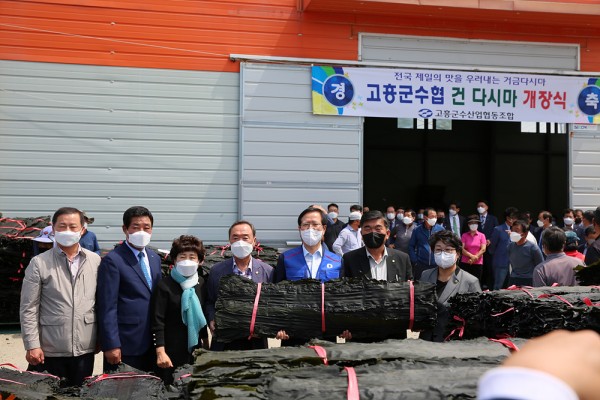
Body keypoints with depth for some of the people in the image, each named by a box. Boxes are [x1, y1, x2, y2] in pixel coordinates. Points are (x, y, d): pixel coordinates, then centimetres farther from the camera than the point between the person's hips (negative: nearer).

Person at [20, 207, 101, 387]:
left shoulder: (95, 261, 4)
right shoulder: (39, 263, -4)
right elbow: (28, 309, -4)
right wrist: (32, 345, -9)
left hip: (85, 348, 2)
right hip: (50, 350, -2)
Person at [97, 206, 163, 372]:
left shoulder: (155, 258, 13)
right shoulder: (113, 260, -10)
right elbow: (107, 307, -13)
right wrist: (111, 345, -16)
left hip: (152, 344, 7)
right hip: (126, 346, -6)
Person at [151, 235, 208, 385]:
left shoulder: (201, 284, 6)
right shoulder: (164, 286, -10)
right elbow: (157, 321, -12)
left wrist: (206, 344, 18)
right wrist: (160, 352, -17)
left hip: (195, 349, 5)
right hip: (171, 352, -5)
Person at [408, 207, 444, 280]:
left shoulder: (440, 229, 1)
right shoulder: (417, 230, 2)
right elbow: (411, 246, 7)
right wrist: (414, 261, -2)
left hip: (437, 265, 0)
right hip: (420, 265, 0)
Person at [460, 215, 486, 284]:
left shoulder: (481, 235, 5)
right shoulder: (464, 235, 5)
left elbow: (483, 249, -3)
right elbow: (462, 249, -3)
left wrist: (474, 258, -11)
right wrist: (471, 256, -15)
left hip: (478, 264, 0)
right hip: (465, 263, 0)